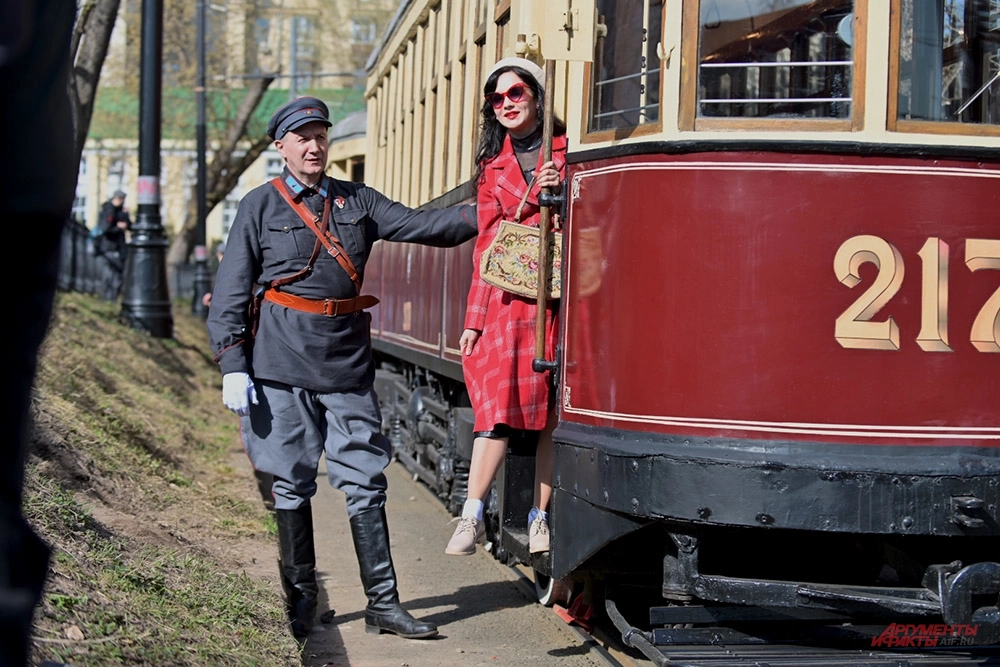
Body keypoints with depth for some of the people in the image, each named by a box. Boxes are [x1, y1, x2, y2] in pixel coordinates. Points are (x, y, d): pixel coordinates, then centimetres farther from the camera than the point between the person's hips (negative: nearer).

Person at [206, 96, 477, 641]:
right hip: (281, 364, -2)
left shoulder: (356, 201, 14)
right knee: (290, 487, 3)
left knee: (365, 482, 0)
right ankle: (301, 601, 15)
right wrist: (232, 365, -6)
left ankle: (383, 603, 4)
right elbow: (231, 290, 2)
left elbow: (424, 226, 5)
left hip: (346, 362, 3)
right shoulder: (261, 206, 4)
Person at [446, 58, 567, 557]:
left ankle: (540, 516, 7)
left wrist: (562, 193, -11)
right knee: (497, 404, -9)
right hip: (503, 296, 1)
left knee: (553, 409, 0)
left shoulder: (568, 149, 8)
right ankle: (472, 516, -9)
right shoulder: (493, 163, 16)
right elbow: (487, 240, 12)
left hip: (557, 295, -1)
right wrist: (474, 320, 5)